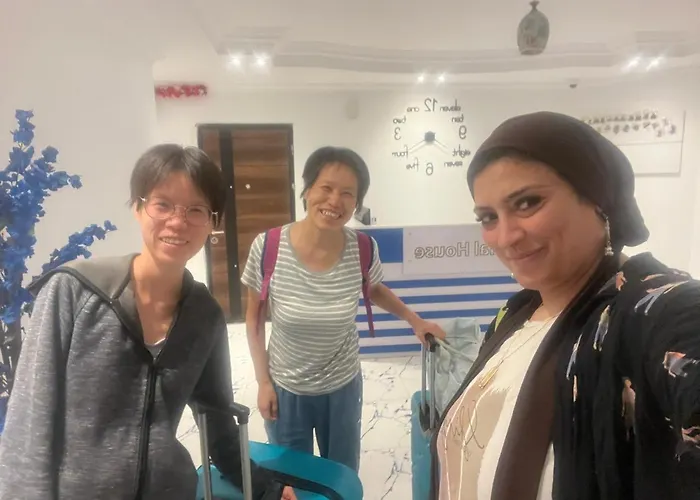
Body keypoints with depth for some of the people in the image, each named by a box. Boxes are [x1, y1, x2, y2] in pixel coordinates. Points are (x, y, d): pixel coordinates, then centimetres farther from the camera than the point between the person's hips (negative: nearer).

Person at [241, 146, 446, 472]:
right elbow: (254, 317, -7)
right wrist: (263, 381, -6)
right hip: (285, 390, -1)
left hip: (343, 387, 1)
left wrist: (414, 320, -2)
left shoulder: (364, 250, -19)